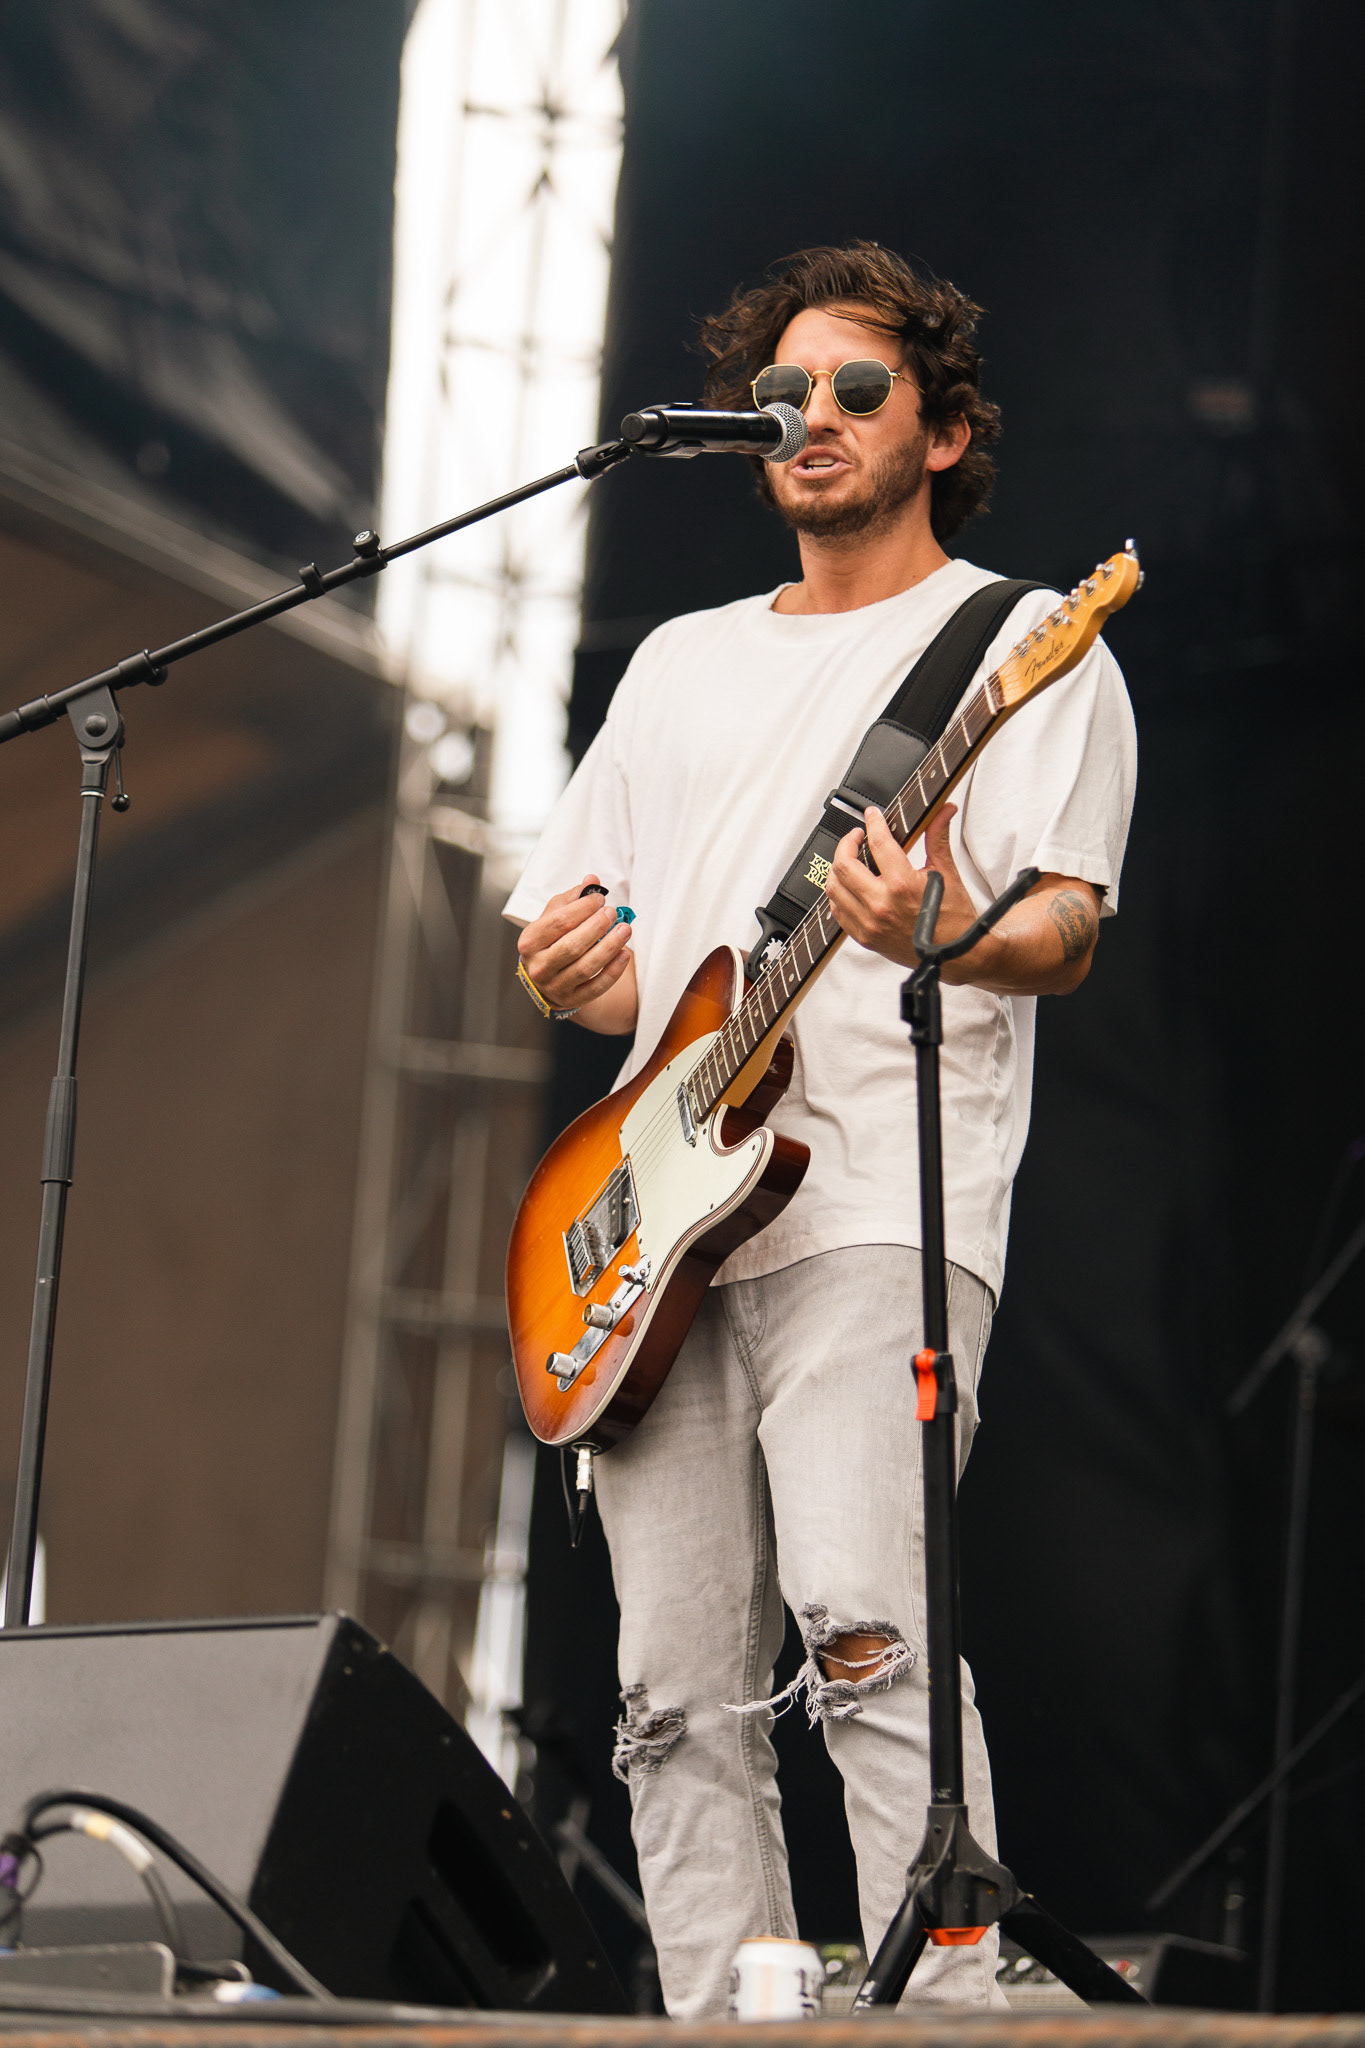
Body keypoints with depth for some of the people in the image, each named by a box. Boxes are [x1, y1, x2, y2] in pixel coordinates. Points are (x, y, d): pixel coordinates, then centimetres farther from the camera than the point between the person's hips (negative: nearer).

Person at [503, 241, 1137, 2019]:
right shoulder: (681, 665, 26)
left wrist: (942, 936, -28)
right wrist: (574, 973, 3)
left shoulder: (1021, 643, 7)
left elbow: (1067, 931, -5)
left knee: (864, 1632, -22)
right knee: (681, 1690, 1)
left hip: (878, 1212, -6)